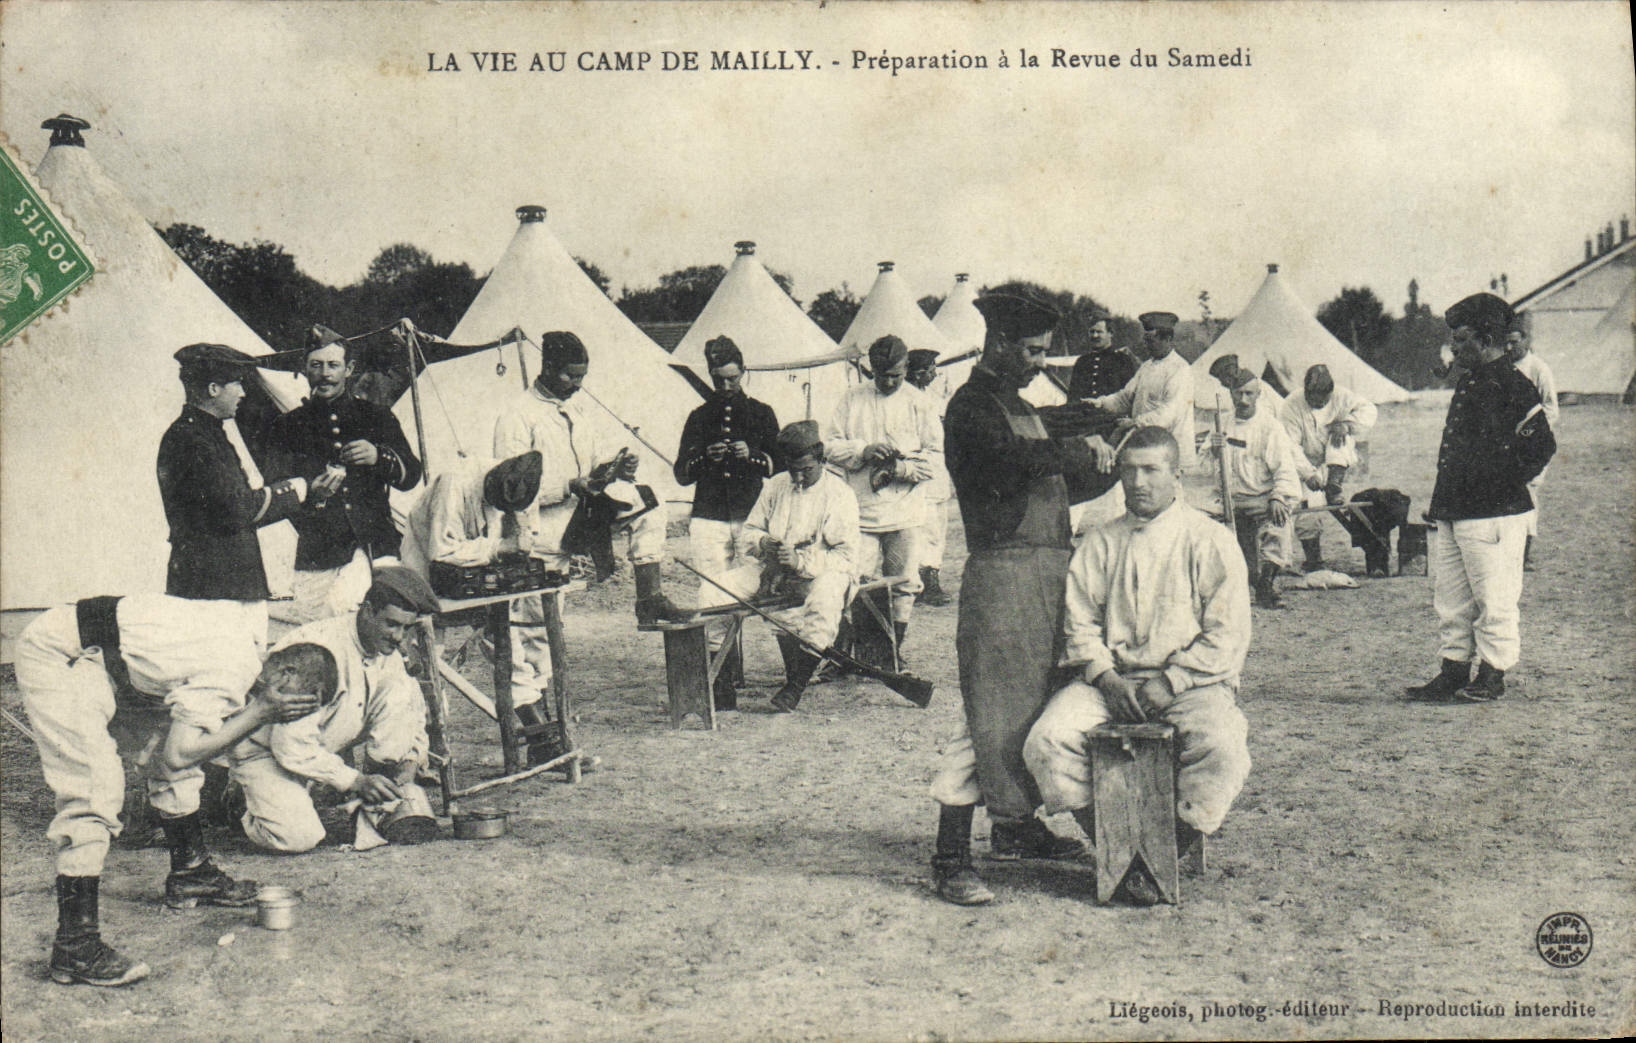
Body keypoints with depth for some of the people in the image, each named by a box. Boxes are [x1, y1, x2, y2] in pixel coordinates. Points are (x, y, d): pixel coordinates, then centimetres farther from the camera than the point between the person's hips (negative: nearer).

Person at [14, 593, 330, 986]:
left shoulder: (246, 636, 6)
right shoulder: (234, 671, -22)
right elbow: (181, 754, -26)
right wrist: (259, 712, -19)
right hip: (60, 658, -10)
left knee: (163, 743, 14)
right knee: (93, 789, -17)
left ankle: (190, 874, 29)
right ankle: (74, 945, -17)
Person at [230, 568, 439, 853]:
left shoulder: (387, 651, -8)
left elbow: (412, 712, 9)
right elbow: (292, 747, -30)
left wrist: (410, 758, -10)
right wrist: (353, 781, -26)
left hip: (327, 747, 7)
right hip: (267, 751, -6)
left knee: (402, 690, -14)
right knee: (299, 836, -30)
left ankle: (386, 807, -12)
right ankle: (250, 803, 4)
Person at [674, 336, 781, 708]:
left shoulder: (761, 413, 14)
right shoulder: (699, 417, 16)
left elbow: (778, 465, 9)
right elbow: (681, 474, 12)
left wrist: (752, 456, -10)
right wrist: (706, 457, -8)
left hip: (750, 518, 0)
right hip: (709, 520, 0)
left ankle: (732, 671, 2)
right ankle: (722, 680, -11)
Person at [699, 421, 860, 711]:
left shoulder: (840, 495, -4)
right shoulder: (775, 486, 12)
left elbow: (846, 557, -12)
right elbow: (749, 532, 18)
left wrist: (802, 561, -25)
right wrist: (762, 542, -7)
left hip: (822, 572, -5)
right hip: (772, 570, 5)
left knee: (825, 598, -40)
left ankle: (795, 685, -33)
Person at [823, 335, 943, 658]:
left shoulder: (920, 404, 7)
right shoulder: (851, 401, 10)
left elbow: (934, 456, 3)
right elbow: (830, 445, 7)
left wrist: (901, 468, -12)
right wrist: (863, 451, -11)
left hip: (905, 512, 0)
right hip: (860, 511, 0)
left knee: (903, 584, 4)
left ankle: (894, 652, 14)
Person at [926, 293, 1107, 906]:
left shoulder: (1018, 406, 22)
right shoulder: (972, 408, -9)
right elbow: (1019, 460, -27)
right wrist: (1087, 453, -17)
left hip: (1048, 568, 10)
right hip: (1003, 571, -10)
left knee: (1032, 703, 16)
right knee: (992, 716, -10)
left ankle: (1014, 829, 29)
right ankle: (950, 858, -6)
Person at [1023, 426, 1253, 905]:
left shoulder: (1210, 541, 3)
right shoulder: (1099, 545, 13)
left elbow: (1227, 636, -3)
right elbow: (1080, 622, 9)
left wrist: (1169, 682, -13)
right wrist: (1105, 676, -9)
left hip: (1190, 680, -3)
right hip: (1110, 677, 3)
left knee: (1221, 747, -34)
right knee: (1046, 740, -23)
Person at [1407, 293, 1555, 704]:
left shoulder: (1513, 386, -11)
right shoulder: (1468, 382, 16)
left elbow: (1541, 446, -15)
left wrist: (1499, 484, -12)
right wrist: (1440, 502, 16)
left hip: (1493, 514, -9)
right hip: (1453, 513, 9)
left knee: (1494, 599, 0)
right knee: (1449, 599, 12)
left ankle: (1493, 676, 9)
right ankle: (1454, 673, 20)